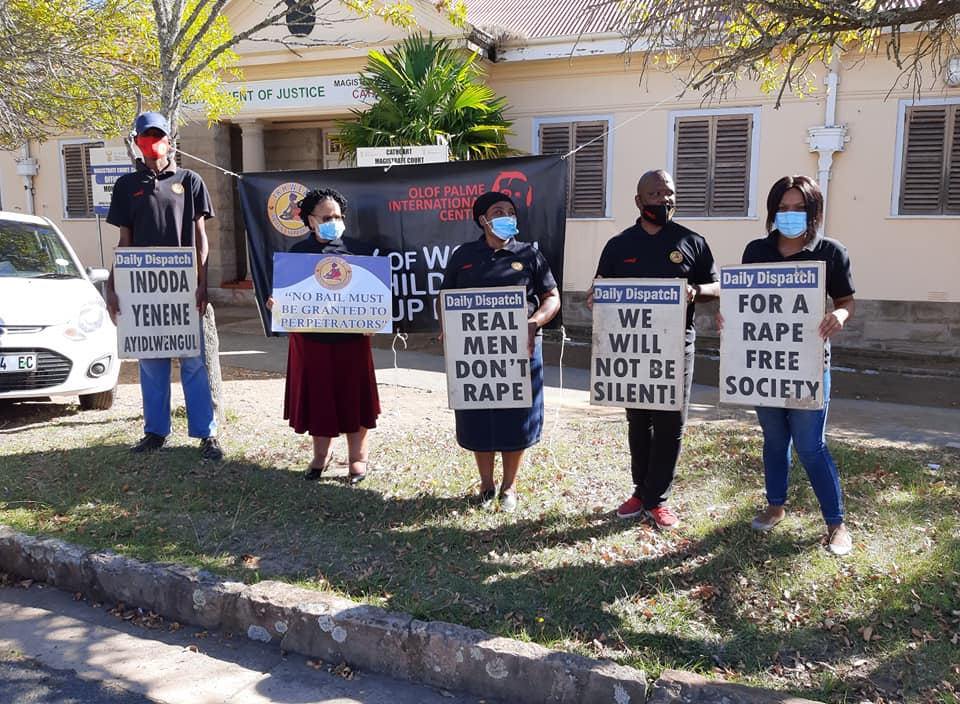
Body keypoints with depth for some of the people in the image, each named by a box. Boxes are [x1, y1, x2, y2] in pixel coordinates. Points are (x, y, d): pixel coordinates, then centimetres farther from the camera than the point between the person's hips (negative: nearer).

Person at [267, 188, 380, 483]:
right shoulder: (299, 251, 3)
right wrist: (277, 304, -15)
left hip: (350, 338, -1)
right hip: (311, 338, 2)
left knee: (352, 397, 8)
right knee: (317, 396, 11)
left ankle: (358, 457, 24)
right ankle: (321, 455, 30)